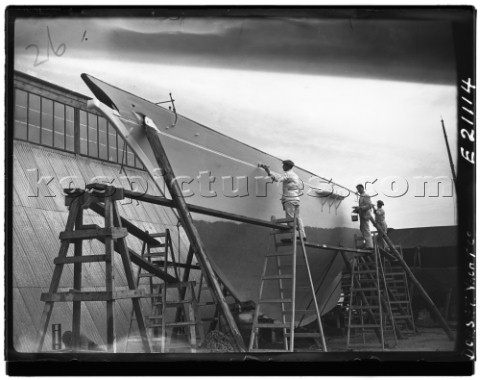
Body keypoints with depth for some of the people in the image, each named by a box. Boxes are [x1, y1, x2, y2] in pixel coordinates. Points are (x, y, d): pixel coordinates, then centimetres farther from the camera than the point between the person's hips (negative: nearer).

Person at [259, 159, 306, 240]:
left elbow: (278, 178, -27)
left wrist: (269, 171, -32)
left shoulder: (287, 174, -10)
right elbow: (300, 185, 28)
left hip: (289, 199, -9)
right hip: (296, 199, 9)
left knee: (290, 218, -8)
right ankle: (302, 235, 12)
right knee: (297, 217, 13)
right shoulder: (295, 175, 20)